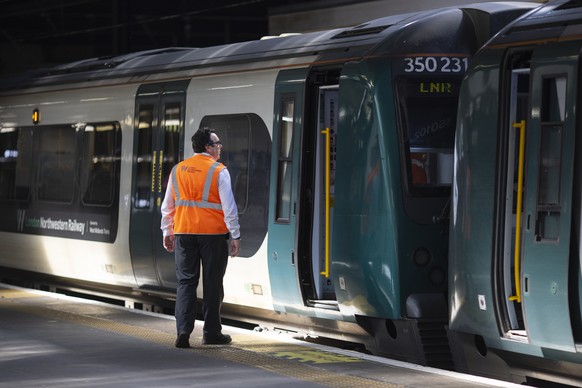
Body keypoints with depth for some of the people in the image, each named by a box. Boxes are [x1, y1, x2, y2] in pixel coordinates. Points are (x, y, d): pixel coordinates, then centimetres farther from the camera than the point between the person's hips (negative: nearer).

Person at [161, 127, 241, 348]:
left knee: (186, 282, 5)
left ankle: (183, 330, -8)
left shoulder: (177, 170, 8)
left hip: (184, 232, 4)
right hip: (213, 233, -4)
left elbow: (167, 206, 13)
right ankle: (211, 333, 11)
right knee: (212, 284, 5)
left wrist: (167, 232, 21)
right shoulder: (218, 171, -6)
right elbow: (229, 206, -8)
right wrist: (235, 236, -4)